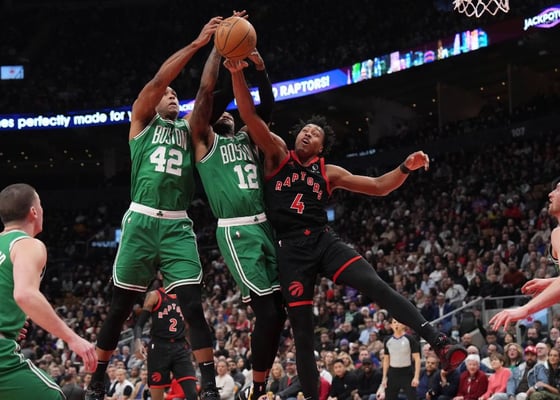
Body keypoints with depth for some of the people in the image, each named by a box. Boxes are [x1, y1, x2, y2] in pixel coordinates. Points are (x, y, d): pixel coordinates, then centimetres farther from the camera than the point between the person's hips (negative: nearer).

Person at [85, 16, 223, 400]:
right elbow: (157, 80, -4)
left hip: (177, 227, 2)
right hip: (140, 223, -2)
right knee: (120, 308, 4)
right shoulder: (142, 120, 11)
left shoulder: (189, 130, 20)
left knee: (194, 307, -8)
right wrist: (196, 44, -10)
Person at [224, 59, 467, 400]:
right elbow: (249, 114, 0)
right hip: (291, 249, -1)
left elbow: (378, 187, 15)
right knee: (302, 330, 0)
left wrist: (406, 168, -2)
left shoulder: (329, 173, 16)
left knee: (376, 285, -22)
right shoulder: (277, 154, 11)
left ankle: (440, 343, -31)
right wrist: (237, 74, -13)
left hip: (324, 241, 1)